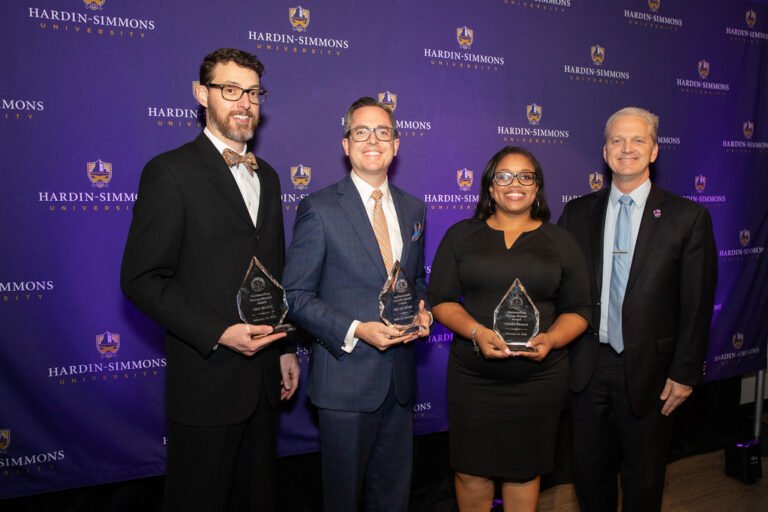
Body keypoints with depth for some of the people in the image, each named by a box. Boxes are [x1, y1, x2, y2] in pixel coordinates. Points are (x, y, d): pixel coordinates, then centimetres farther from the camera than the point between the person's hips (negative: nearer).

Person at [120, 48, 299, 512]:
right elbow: (142, 279, -14)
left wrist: (286, 348, 15)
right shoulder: (170, 172, -9)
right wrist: (219, 333, -21)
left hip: (262, 375, 6)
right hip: (206, 379, -6)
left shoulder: (267, 176, 12)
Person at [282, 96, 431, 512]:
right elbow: (297, 295, -10)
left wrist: (421, 311, -2)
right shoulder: (319, 209, -9)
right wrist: (355, 331, -20)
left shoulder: (413, 209, 8)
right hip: (346, 378, -5)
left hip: (400, 376, 5)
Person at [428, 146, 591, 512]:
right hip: (472, 376, 0)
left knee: (524, 470, 12)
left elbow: (578, 310, 6)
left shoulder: (560, 242, 7)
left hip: (539, 378, 1)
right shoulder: (461, 235, 5)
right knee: (471, 469, 8)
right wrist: (477, 332, -17)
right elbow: (440, 299, 0)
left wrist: (551, 339, -14)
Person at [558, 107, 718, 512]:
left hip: (648, 371, -2)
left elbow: (697, 305, -5)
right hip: (587, 367, 2)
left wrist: (685, 373, -6)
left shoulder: (688, 217, -5)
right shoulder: (577, 213, 2)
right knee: (590, 472, 17)